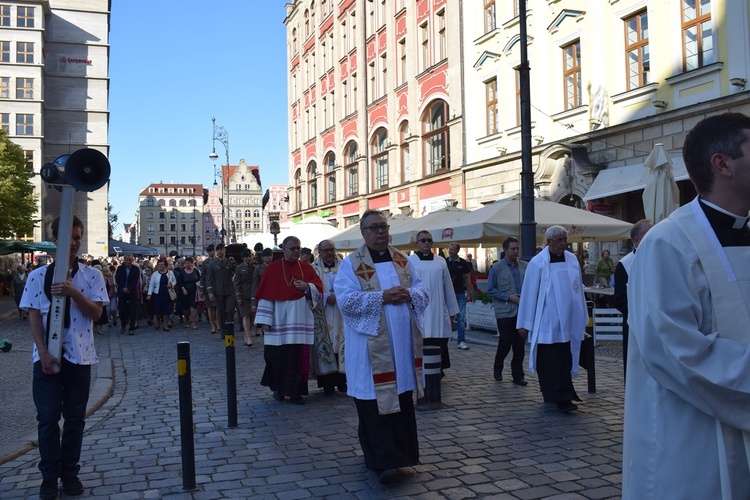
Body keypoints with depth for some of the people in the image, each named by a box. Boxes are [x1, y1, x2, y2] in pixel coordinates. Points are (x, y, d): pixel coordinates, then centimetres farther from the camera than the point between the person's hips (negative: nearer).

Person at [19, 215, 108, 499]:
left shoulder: (92, 276, 3)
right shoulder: (38, 276, 2)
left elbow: (96, 313, -4)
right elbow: (33, 316, -2)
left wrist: (73, 292, -20)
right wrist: (43, 352, -11)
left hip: (79, 356, 1)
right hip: (46, 356, 0)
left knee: (75, 416, 8)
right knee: (48, 416, 2)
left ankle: (70, 473, 20)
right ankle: (49, 476, 15)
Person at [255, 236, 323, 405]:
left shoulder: (307, 268, 10)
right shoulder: (272, 269, 2)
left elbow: (318, 289, 6)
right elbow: (266, 296, -1)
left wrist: (307, 287, -15)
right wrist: (264, 320, -7)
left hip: (300, 320, 2)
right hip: (279, 321, -2)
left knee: (299, 356, 0)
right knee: (277, 356, 0)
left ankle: (295, 391, 11)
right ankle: (278, 388, 22)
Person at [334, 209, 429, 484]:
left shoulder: (403, 261, 11)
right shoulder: (351, 264, -3)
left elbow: (423, 292, 9)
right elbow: (346, 300, -14)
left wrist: (409, 294, -12)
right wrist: (382, 297, -19)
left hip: (402, 342, 5)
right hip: (371, 344, -5)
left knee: (401, 397, 11)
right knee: (376, 401, -4)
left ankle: (400, 451, 26)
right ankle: (383, 461, 1)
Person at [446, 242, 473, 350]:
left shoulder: (463, 263, 3)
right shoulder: (444, 262, 2)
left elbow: (468, 279, 7)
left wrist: (469, 294, 2)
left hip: (460, 294, 0)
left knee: (461, 319, 0)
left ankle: (461, 341, 5)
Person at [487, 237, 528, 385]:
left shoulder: (524, 266, 8)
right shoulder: (496, 268, -2)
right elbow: (490, 290, -3)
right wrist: (509, 297, -11)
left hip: (522, 311, 3)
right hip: (504, 311, -3)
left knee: (520, 344, 4)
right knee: (506, 341, -1)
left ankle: (518, 375, 14)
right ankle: (497, 368, 24)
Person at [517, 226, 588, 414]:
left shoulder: (572, 259, 8)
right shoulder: (537, 263, -6)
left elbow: (578, 289, 16)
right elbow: (529, 293, -3)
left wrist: (582, 316, 17)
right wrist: (524, 324, -2)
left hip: (569, 322, 4)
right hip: (548, 323, -4)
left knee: (565, 360, 7)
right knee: (552, 362, -6)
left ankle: (562, 397, 19)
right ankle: (562, 398, -3)